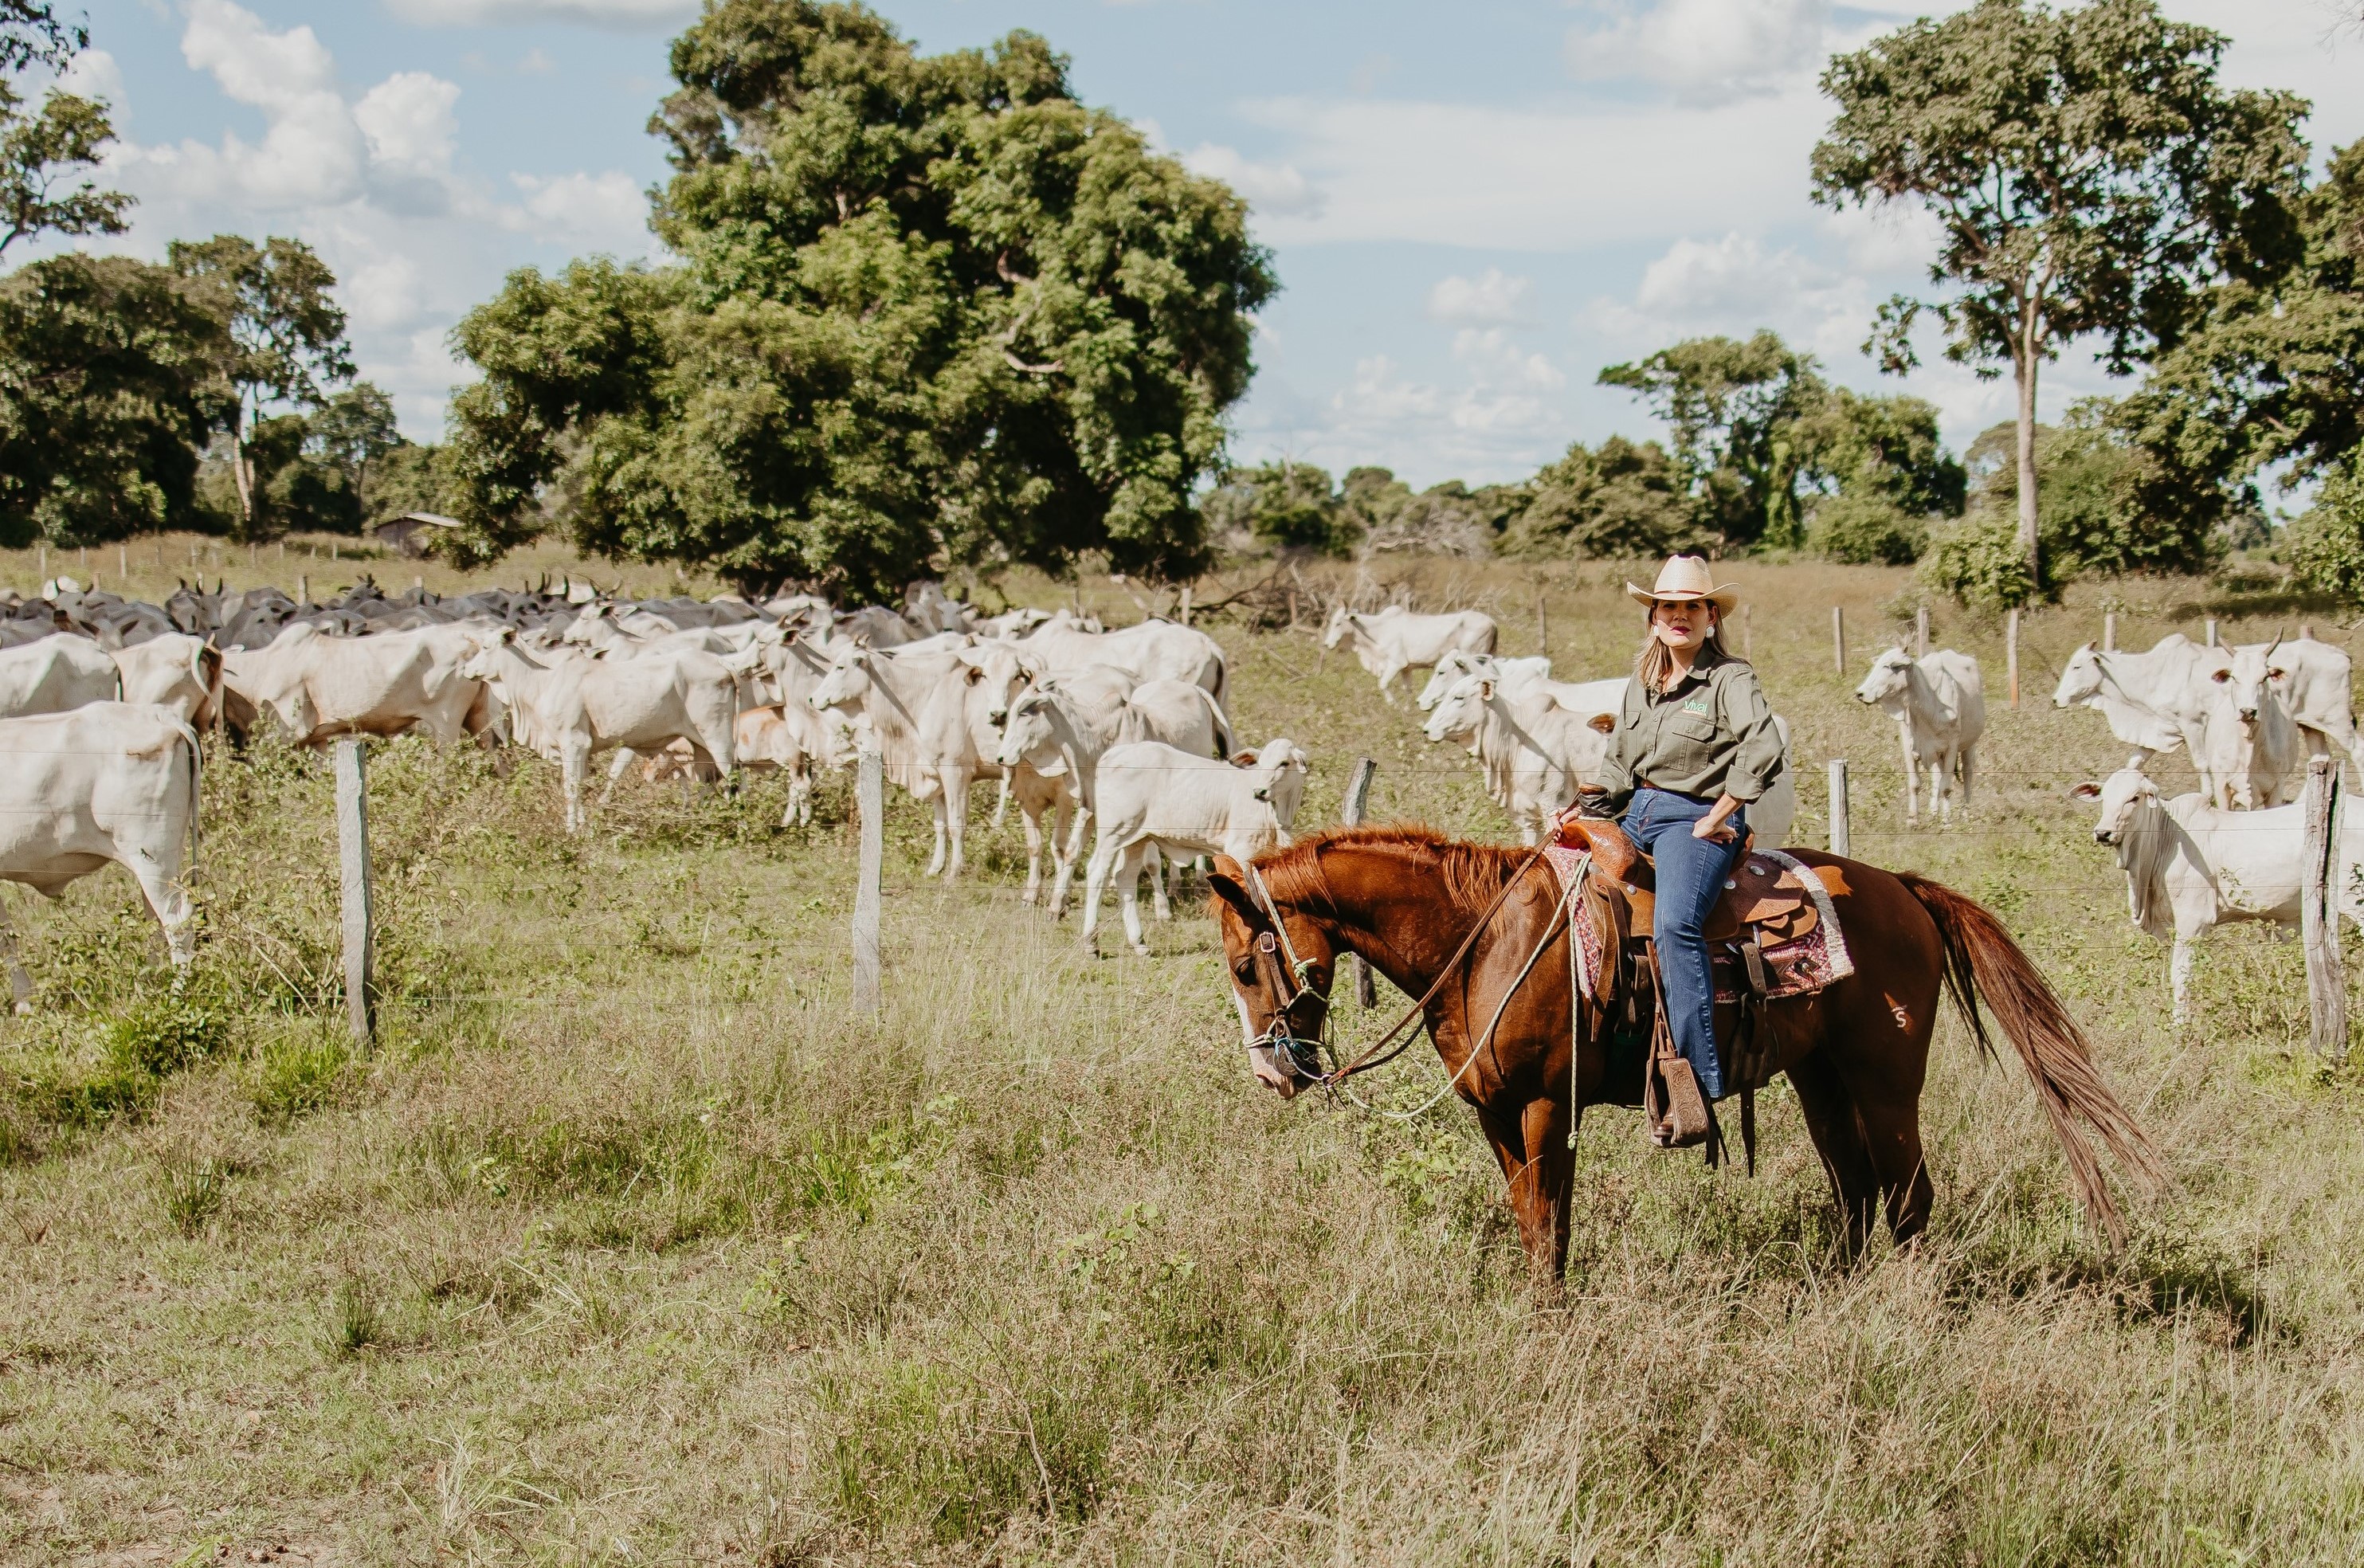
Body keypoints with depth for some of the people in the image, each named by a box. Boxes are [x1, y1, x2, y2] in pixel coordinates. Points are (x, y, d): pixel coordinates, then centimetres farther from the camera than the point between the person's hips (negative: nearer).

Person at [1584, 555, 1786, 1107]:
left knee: (1676, 923, -32)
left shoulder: (1731, 678, -8)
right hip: (1638, 814, 8)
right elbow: (1619, 763, 24)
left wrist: (1715, 821, -21)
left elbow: (1763, 752, -25)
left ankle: (1699, 1077, -36)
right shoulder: (1643, 679, 14)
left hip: (1697, 819, -8)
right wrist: (1589, 807, 6)